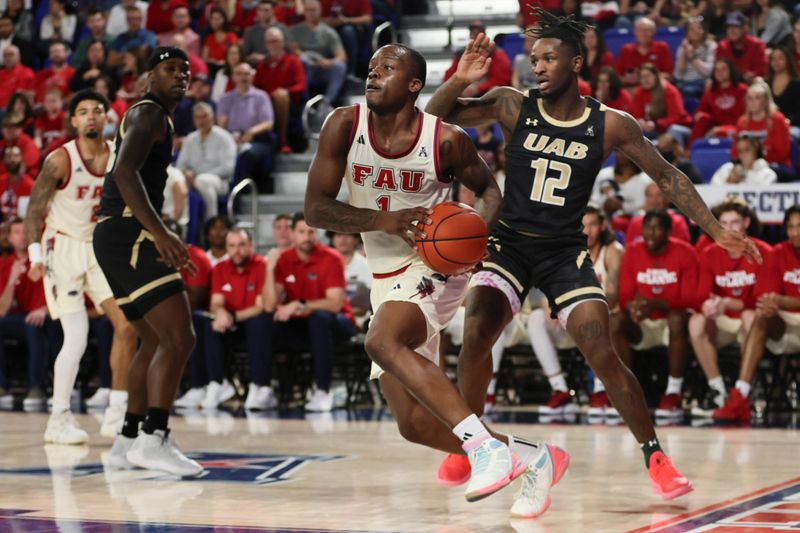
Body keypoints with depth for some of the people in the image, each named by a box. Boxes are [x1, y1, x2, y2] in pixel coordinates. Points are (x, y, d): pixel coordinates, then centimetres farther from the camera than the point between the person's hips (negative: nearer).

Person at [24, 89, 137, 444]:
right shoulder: (60, 160, -14)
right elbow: (35, 209, -12)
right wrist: (36, 256, -21)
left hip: (102, 248, 5)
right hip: (64, 247, -5)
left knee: (127, 325, -3)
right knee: (76, 338, -13)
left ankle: (116, 414, 7)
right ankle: (59, 420, -2)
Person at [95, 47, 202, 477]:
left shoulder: (149, 117, 25)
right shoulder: (149, 114, -7)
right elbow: (125, 173, -24)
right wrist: (160, 233, -33)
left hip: (118, 239, 11)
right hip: (129, 236, -11)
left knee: (155, 341, 18)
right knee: (179, 338, -18)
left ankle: (129, 441, 22)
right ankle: (153, 440, -23)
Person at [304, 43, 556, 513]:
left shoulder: (446, 140, -14)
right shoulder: (345, 126, -7)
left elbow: (489, 188, 4)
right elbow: (315, 209, -10)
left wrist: (481, 222, -19)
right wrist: (385, 220, -24)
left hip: (435, 266, -6)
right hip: (386, 277, 6)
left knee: (383, 344, -36)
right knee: (415, 425, 3)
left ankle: (484, 446, -36)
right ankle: (530, 457, 20)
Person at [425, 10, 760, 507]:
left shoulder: (612, 125, -5)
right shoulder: (513, 106, -5)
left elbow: (666, 176, 5)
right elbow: (436, 115, -3)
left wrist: (718, 231, 0)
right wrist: (460, 79, -25)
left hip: (566, 251, 0)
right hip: (510, 243, 1)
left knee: (603, 355, -13)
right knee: (477, 332, -21)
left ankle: (656, 457, 2)